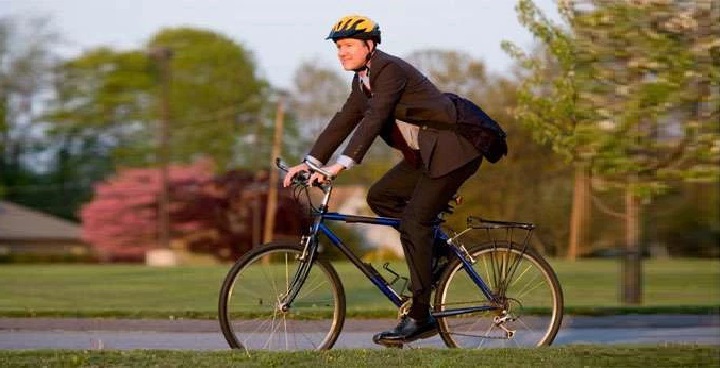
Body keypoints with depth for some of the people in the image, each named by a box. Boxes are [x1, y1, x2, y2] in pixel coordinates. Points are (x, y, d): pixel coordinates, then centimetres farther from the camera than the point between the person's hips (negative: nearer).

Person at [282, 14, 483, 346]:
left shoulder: (390, 69, -18)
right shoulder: (362, 80, 11)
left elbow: (374, 119, -29)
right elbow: (343, 122, 10)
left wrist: (342, 164, -36)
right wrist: (309, 162, 1)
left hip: (452, 151, -10)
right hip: (424, 155, 10)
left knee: (413, 221, -15)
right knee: (379, 196, 3)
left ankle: (419, 317, -12)